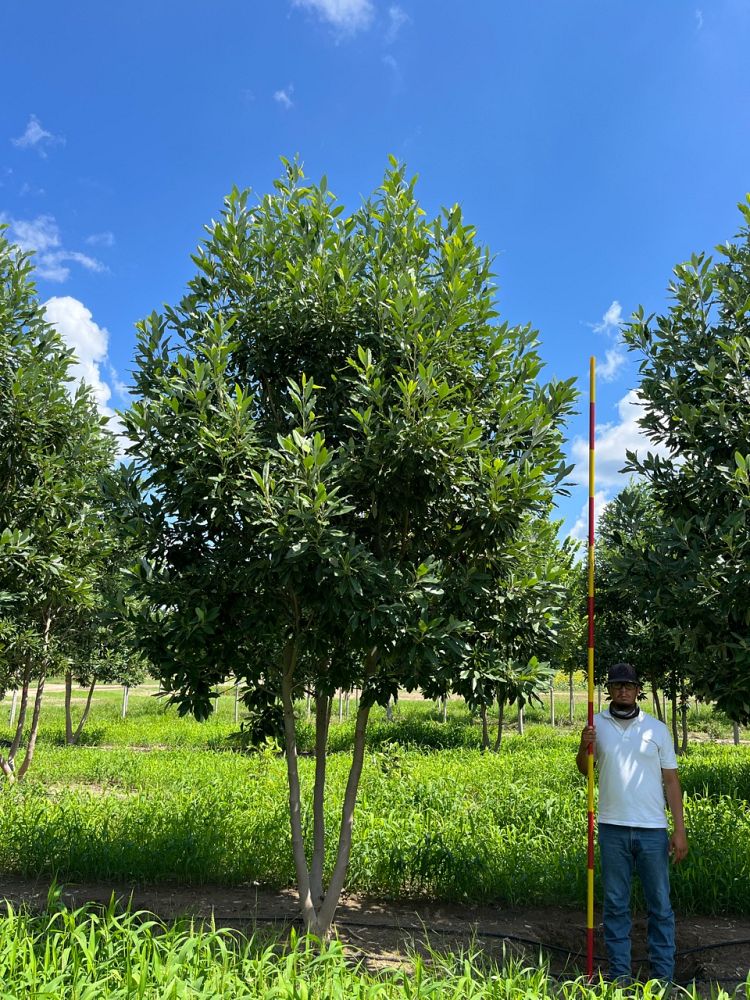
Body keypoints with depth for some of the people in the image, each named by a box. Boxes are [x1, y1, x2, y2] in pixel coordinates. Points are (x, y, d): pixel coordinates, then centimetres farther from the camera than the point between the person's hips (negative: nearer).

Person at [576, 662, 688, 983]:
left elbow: (671, 780, 2)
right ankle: (619, 973, 20)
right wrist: (584, 747, -11)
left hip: (652, 829, 0)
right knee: (615, 904, 9)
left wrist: (680, 829, -3)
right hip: (612, 828, 1)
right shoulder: (598, 724, 2)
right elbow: (584, 770, 11)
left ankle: (664, 975, 18)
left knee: (660, 905, 7)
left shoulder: (657, 729, 1)